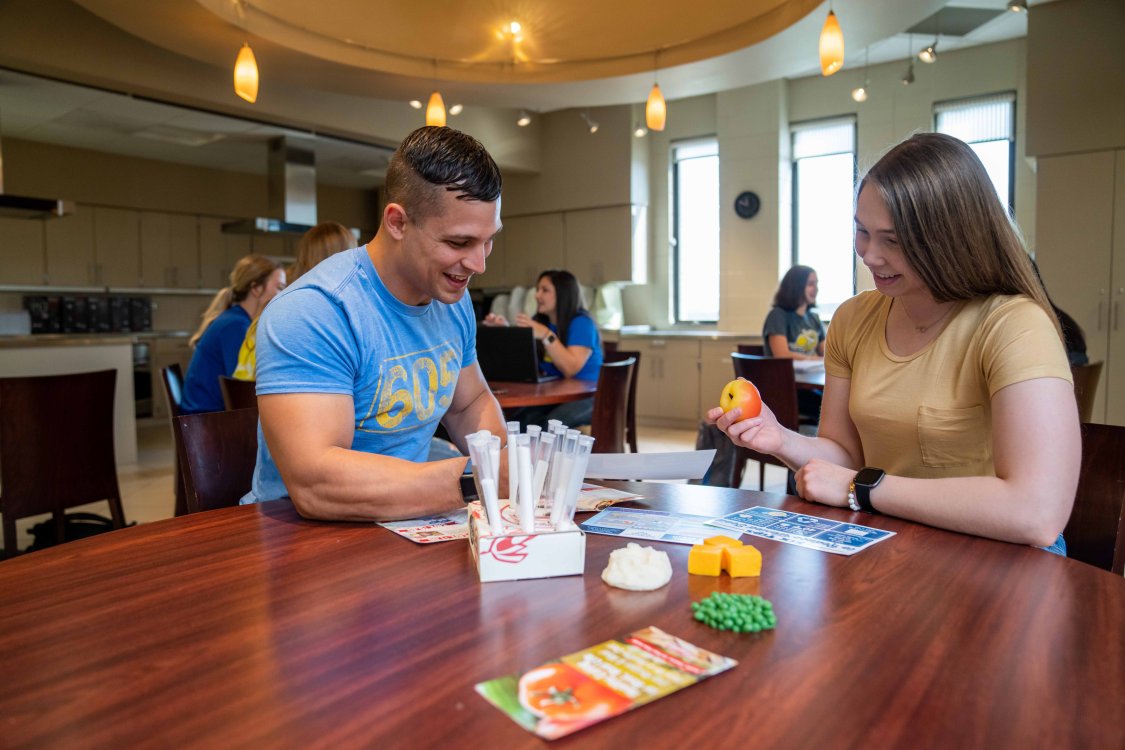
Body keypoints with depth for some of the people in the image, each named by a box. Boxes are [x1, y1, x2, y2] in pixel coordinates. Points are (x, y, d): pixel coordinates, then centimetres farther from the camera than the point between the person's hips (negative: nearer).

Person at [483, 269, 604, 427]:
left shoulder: (581, 322, -9)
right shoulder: (541, 321, 12)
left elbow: (571, 369, -22)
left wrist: (546, 336, -28)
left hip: (586, 395, -6)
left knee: (548, 425, -35)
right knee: (514, 419, -23)